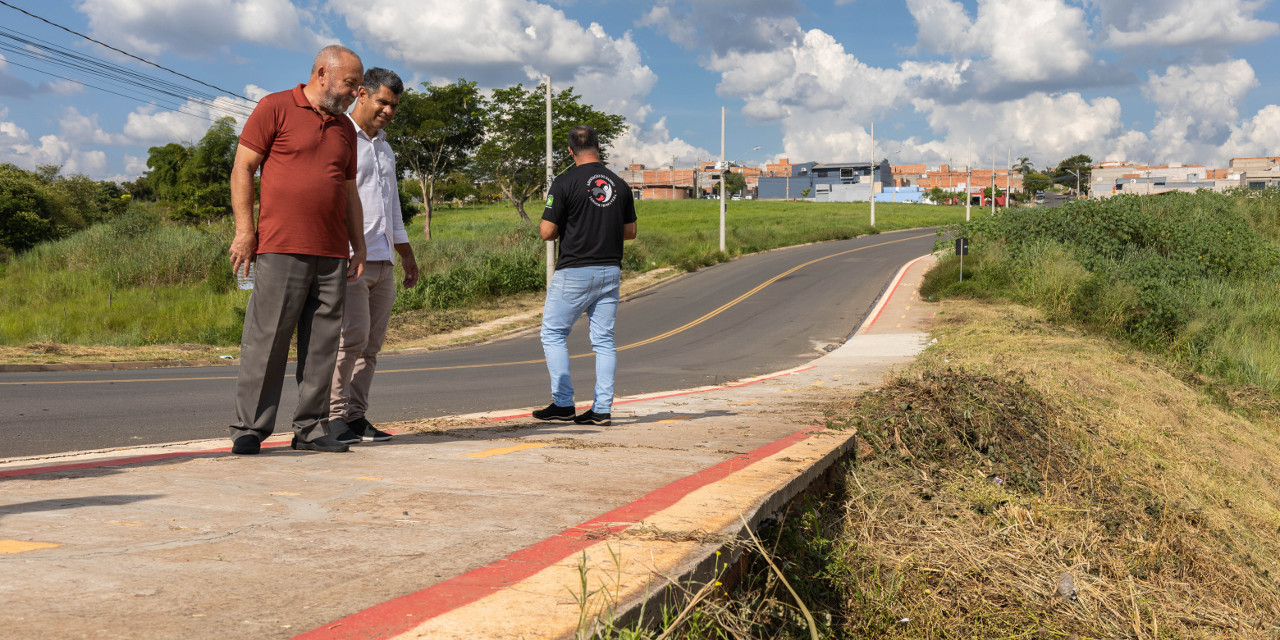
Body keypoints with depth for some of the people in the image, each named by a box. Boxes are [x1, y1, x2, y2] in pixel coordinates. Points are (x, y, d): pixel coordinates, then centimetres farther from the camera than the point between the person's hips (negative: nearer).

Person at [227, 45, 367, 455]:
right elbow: (242, 168, -1)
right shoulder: (275, 108, 2)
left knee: (322, 346, 4)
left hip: (332, 255, 6)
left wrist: (359, 247, 16)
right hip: (280, 248, -6)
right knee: (266, 340, -6)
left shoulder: (345, 129, 20)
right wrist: (244, 229, -9)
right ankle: (249, 428, 1)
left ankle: (311, 428, 11)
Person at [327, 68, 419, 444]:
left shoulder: (385, 148, 24)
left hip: (383, 260, 8)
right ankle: (334, 416, -7)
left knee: (372, 343, 4)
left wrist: (406, 253, 29)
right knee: (353, 337, -14)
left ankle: (356, 416, 7)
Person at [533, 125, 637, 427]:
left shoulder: (565, 183, -10)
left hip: (574, 271, -5)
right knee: (604, 339, 8)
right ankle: (602, 409, 7)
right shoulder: (620, 184, 6)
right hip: (611, 271, 5)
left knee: (553, 333, 7)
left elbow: (547, 232, -10)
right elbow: (630, 231, 13)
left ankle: (563, 403, 3)